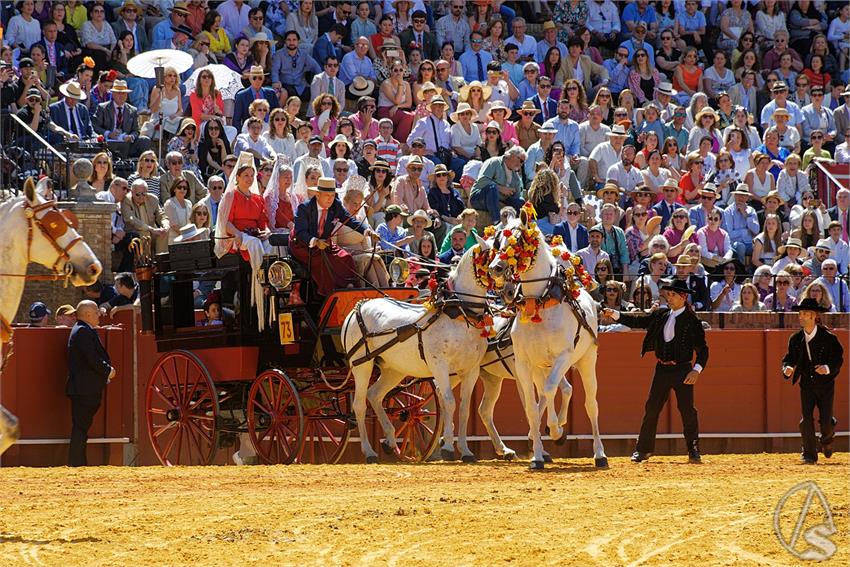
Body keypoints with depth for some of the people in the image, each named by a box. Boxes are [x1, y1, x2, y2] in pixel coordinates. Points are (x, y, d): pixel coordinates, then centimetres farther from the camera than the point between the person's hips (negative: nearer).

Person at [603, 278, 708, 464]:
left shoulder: (691, 320, -7)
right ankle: (643, 450, 11)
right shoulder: (661, 315, 7)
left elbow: (702, 349, -8)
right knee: (652, 407, 4)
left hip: (682, 370, -5)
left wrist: (696, 370, -21)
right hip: (662, 369, 5)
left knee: (687, 409, -3)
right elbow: (638, 321, 10)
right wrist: (615, 315, -2)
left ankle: (693, 450, 10)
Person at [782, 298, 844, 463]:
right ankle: (809, 454, 2)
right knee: (806, 420, -10)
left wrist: (828, 368, -27)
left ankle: (826, 439, 33)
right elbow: (789, 358, 6)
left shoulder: (828, 337, -10)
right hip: (807, 385, 2)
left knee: (825, 422, -3)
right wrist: (787, 368, -17)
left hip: (826, 383, -2)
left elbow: (838, 358, -8)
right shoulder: (796, 339, 0)